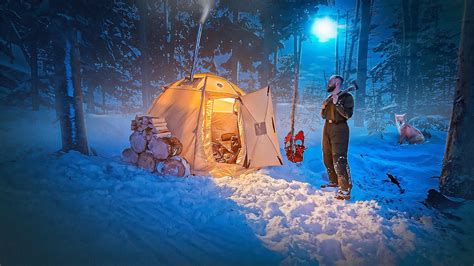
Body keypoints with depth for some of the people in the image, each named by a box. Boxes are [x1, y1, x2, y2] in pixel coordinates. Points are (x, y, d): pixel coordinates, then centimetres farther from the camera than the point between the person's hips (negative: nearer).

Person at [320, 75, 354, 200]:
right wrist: (325, 106, 2)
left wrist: (337, 103, -20)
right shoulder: (329, 98, 17)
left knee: (339, 158, -18)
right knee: (327, 157, 13)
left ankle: (345, 190, -16)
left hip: (339, 128, -8)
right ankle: (334, 181, 30)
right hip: (327, 127, 8)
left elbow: (348, 114, -17)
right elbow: (323, 115, 20)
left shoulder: (346, 96, -5)